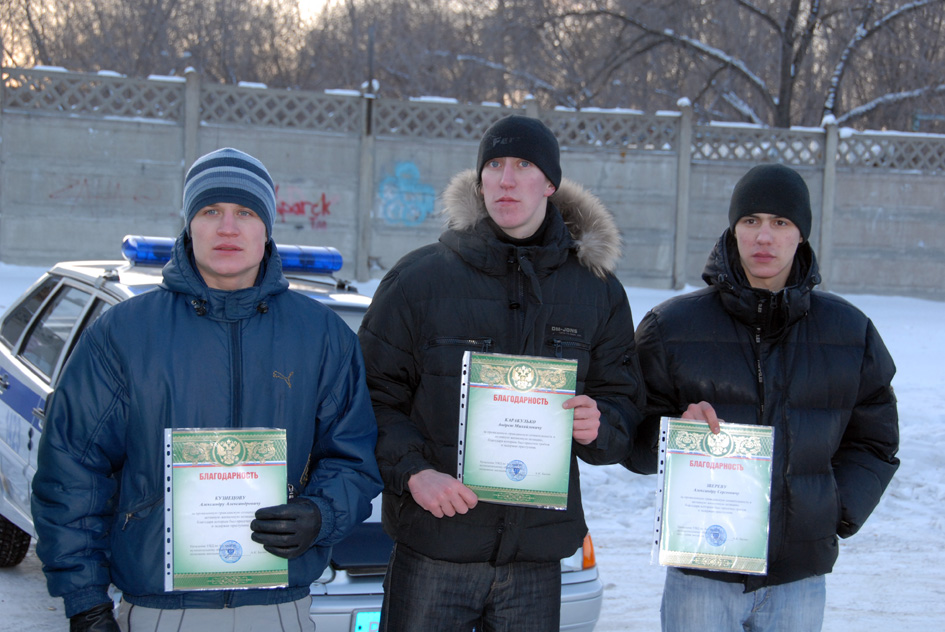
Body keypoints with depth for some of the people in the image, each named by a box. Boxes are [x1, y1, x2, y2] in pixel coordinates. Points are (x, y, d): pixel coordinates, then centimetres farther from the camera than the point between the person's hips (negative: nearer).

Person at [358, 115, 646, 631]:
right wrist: (412, 472, -17)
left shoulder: (597, 290, 7)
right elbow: (373, 398, -1)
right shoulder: (418, 279, -1)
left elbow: (622, 403, 11)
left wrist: (597, 426, -12)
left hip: (537, 556, 2)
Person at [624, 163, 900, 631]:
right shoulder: (673, 326, 0)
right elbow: (633, 443, 4)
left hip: (800, 577, 2)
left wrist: (838, 510, 1)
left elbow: (874, 442, 15)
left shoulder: (848, 331, 6)